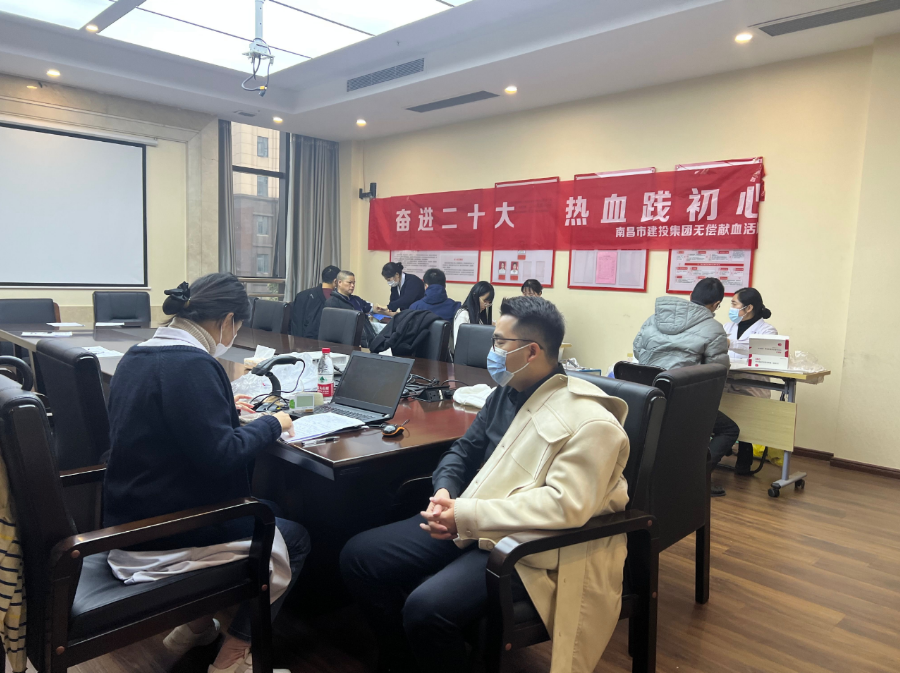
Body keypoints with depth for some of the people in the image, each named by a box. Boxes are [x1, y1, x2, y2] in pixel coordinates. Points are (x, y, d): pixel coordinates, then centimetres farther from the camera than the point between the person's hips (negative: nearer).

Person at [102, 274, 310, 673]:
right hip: (163, 538, -10)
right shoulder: (192, 364, -26)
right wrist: (271, 424, -12)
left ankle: (196, 624, 30)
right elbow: (221, 456, -28)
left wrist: (224, 408, 18)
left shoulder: (137, 356, 4)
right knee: (294, 538, 8)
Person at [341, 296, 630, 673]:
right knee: (359, 557, 1)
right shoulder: (506, 393, 10)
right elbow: (464, 450, 17)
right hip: (470, 525, 8)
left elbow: (566, 504, -24)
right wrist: (444, 492, -6)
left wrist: (467, 514, -23)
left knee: (426, 608, -30)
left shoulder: (589, 420, -16)